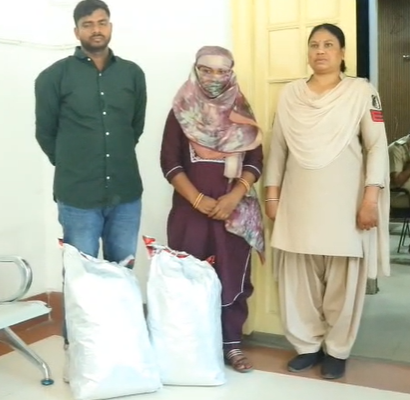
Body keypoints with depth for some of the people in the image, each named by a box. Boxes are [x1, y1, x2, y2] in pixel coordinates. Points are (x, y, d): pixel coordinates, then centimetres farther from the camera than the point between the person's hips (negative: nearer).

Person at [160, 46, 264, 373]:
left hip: (234, 208, 1)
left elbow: (255, 161, 3)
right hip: (190, 207, -1)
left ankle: (232, 343, 13)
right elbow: (170, 162, -3)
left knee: (232, 275, 2)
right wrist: (198, 199, -13)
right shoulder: (181, 111, 3)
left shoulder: (242, 113, 7)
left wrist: (234, 196, -13)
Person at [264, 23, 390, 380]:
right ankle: (308, 345, 24)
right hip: (299, 204, 3)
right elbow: (278, 148, 11)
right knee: (299, 280, 8)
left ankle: (337, 350, 21)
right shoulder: (290, 94, 10)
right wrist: (272, 194, 7)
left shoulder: (362, 91, 0)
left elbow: (377, 147, -3)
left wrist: (371, 198, -11)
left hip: (343, 205, -3)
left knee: (342, 282, 4)